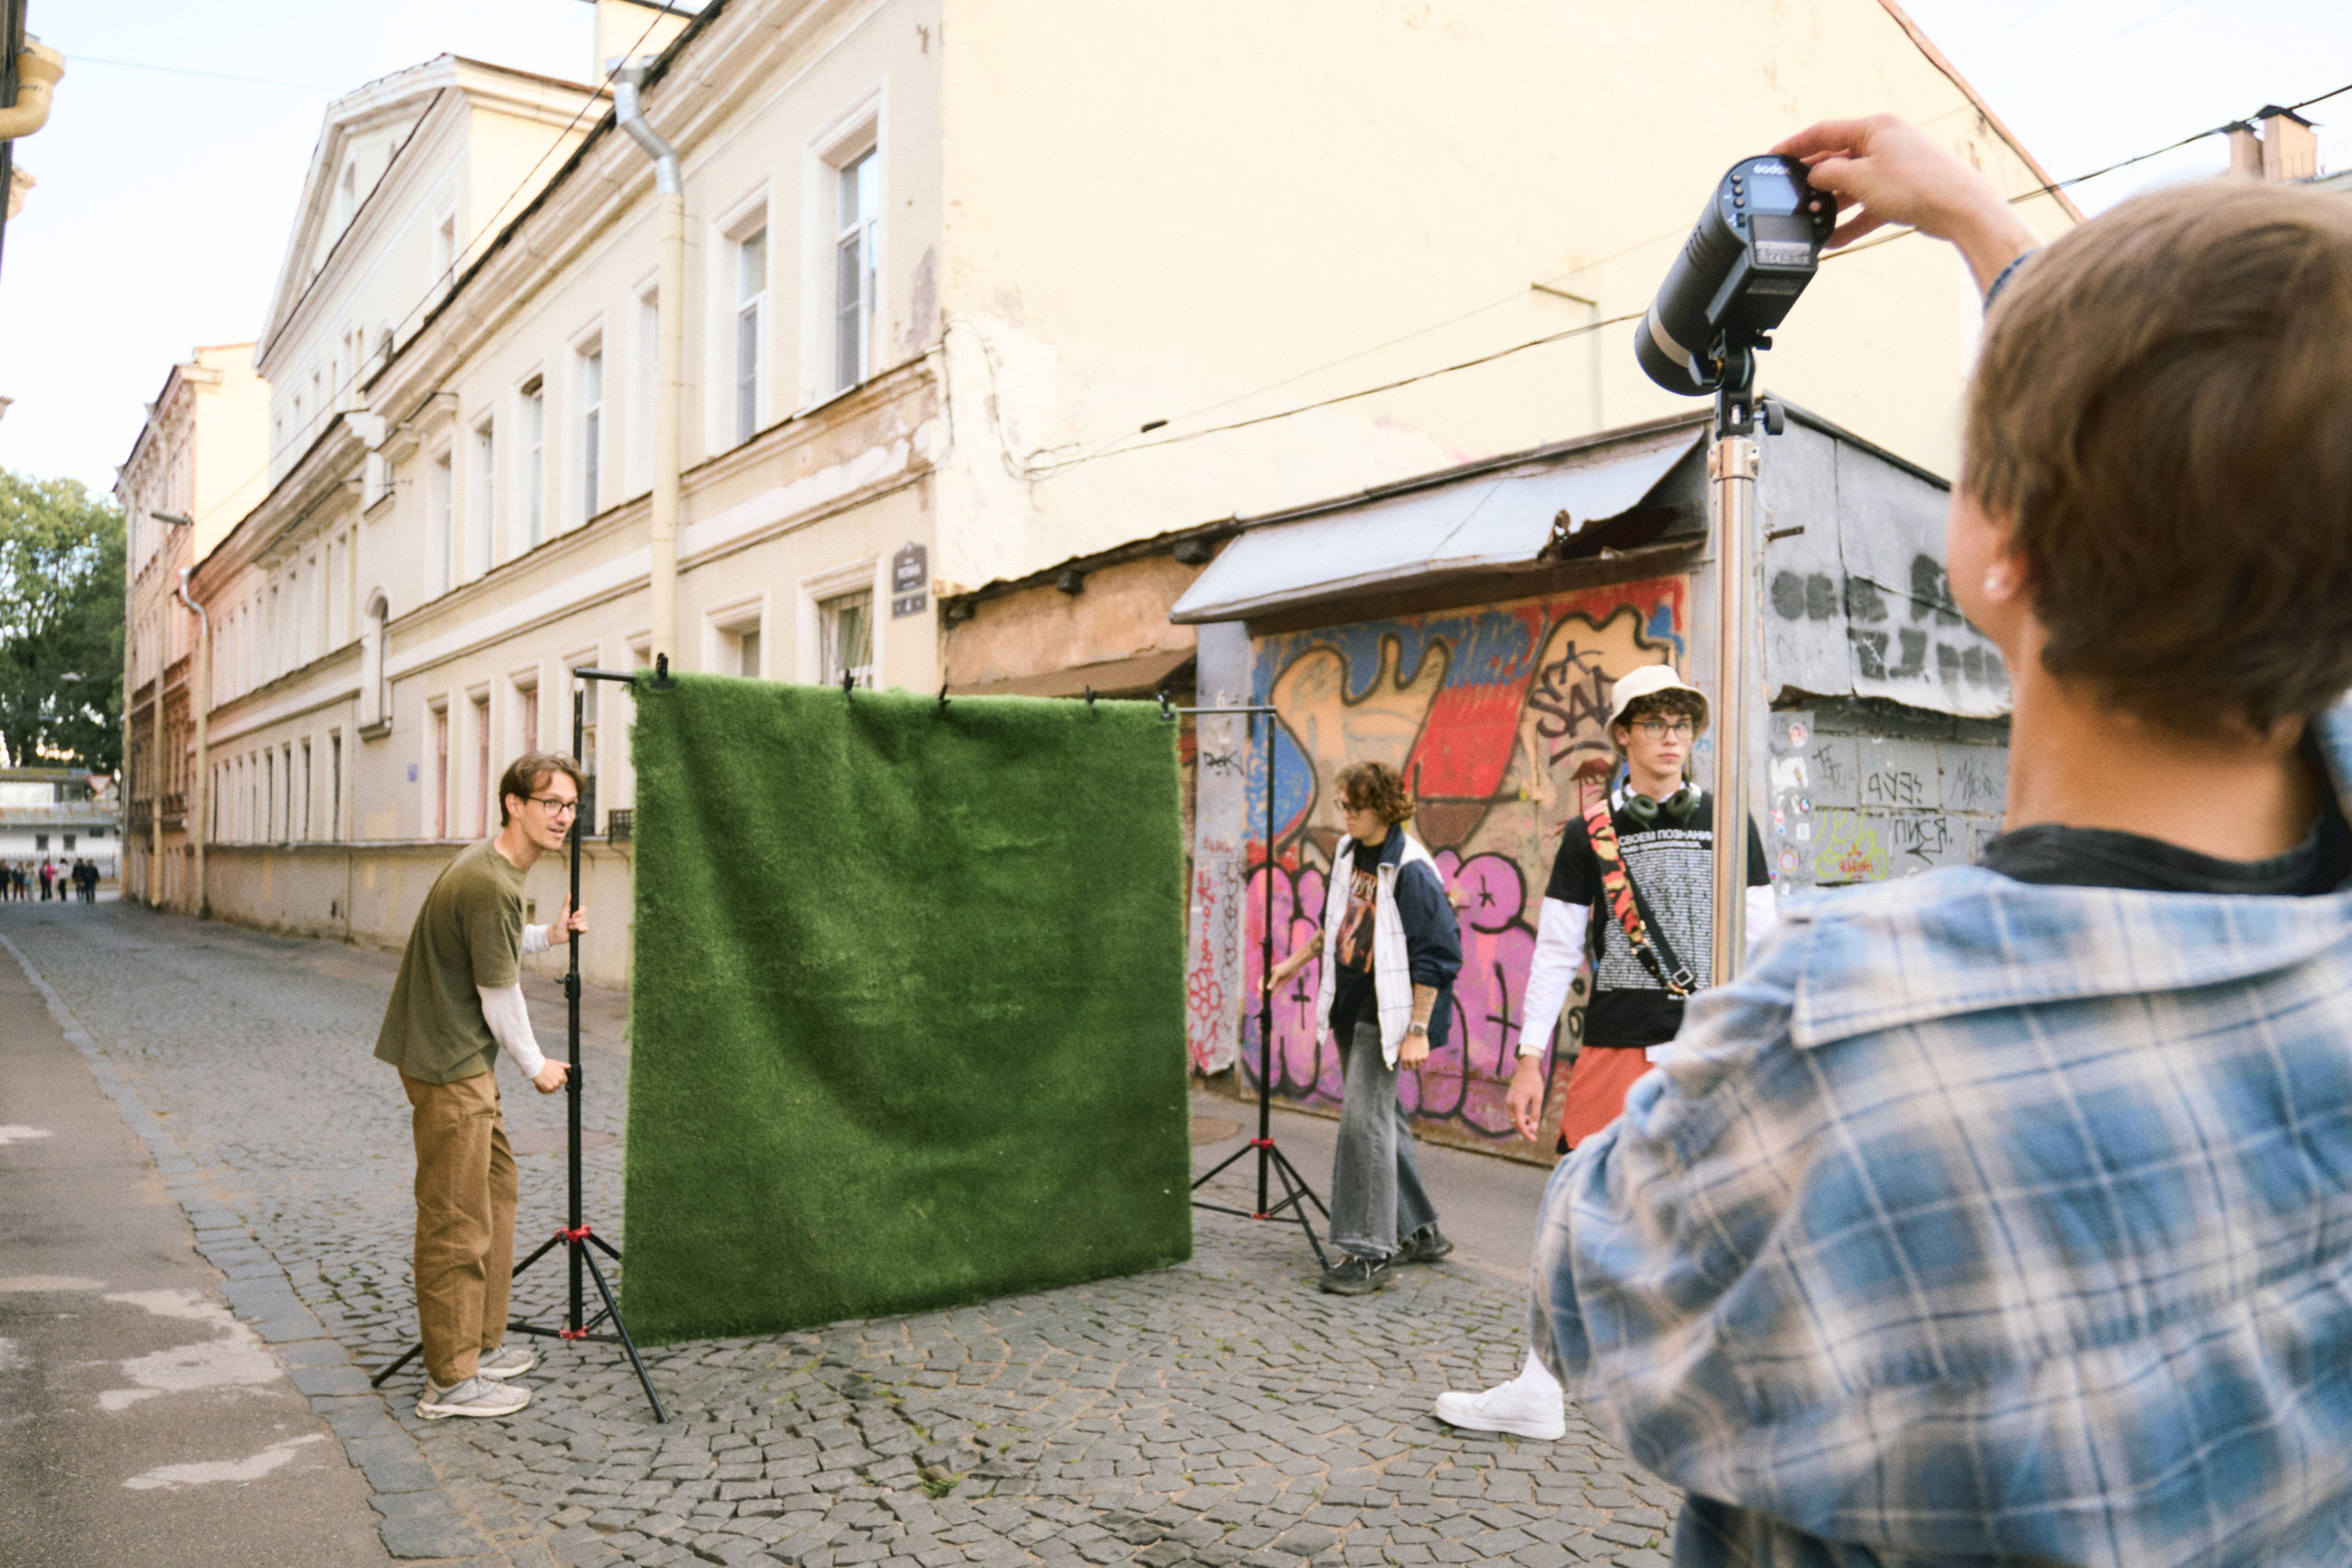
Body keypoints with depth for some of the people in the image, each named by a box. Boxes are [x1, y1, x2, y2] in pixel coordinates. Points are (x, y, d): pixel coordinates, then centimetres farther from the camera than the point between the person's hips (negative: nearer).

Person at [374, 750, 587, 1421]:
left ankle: (480, 1344, 28)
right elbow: (499, 997, -16)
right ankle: (450, 1380, 5)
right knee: (458, 1219, -4)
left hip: (464, 1062, 11)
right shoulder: (490, 885, -22)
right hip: (447, 1066, -11)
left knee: (496, 1188, 17)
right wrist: (536, 1067, -3)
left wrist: (549, 934, 13)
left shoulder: (489, 867, 10)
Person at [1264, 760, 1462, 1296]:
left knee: (1364, 1117, -12)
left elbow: (1436, 955, -18)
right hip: (1349, 1004, 8)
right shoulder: (1347, 851, 7)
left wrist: (1418, 1030, -19)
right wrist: (1297, 961, 23)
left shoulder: (1410, 870, -18)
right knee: (1381, 1117, 14)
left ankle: (1369, 1253, -4)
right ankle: (1419, 1231, 28)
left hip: (1386, 1011, -8)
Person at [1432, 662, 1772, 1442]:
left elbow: (1760, 944, 7)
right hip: (1616, 1046, 0)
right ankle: (1537, 1392, 10)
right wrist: (1529, 1058, 0)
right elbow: (1556, 949, 4)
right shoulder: (1591, 831, 4)